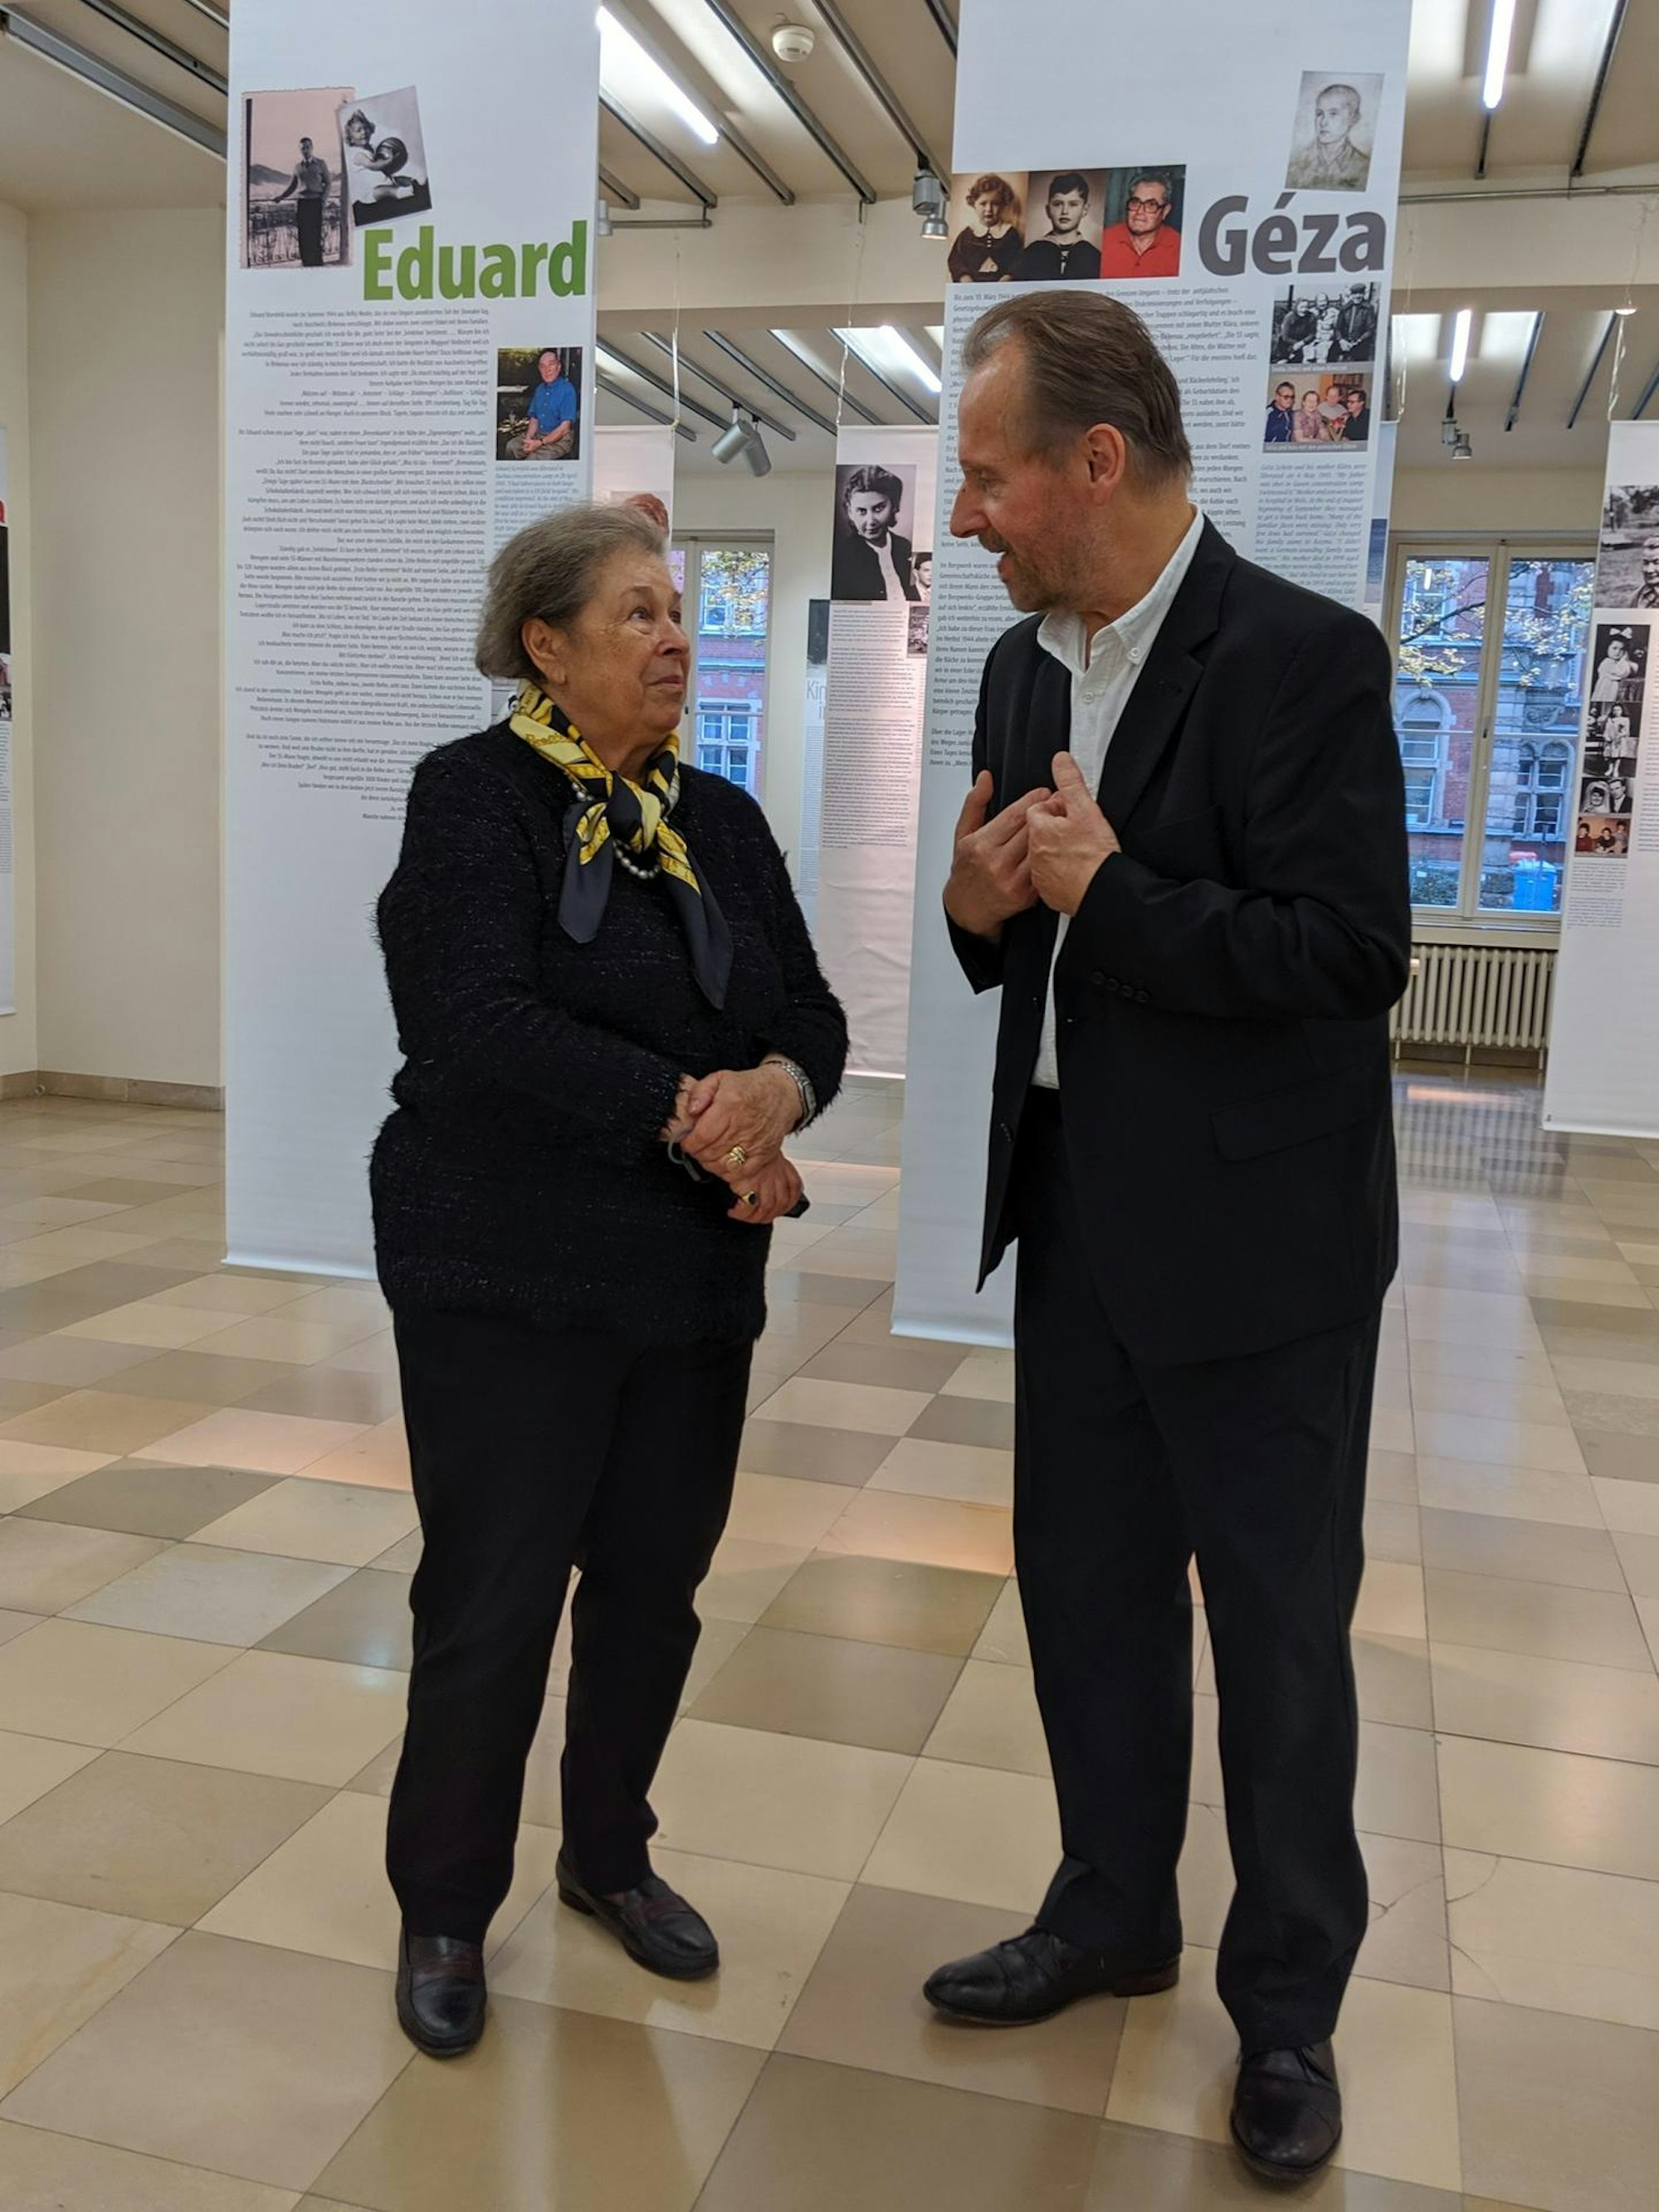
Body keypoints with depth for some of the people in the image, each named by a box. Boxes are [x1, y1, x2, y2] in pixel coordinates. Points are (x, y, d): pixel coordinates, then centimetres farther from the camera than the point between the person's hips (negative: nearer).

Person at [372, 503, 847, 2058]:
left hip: (694, 1284, 6)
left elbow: (813, 1014, 6)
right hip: (511, 1283, -5)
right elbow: (480, 1025, -21)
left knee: (656, 1586, 13)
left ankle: (608, 1855, 37)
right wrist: (689, 1115, -22)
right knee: (491, 1609, 3)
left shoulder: (723, 821, 10)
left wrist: (777, 1091, -17)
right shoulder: (474, 795, -7)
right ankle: (444, 1912, 26)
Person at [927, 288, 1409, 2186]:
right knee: (1085, 1584, 18)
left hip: (1250, 1236, -7)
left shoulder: (1304, 659, -16)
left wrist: (1106, 889, -23)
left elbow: (1351, 957, -21)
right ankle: (1113, 1915, 40)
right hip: (1075, 1211, 7)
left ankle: (1287, 2005, 30)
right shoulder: (1025, 665, 7)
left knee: (1278, 1626, 8)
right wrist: (982, 911, -8)